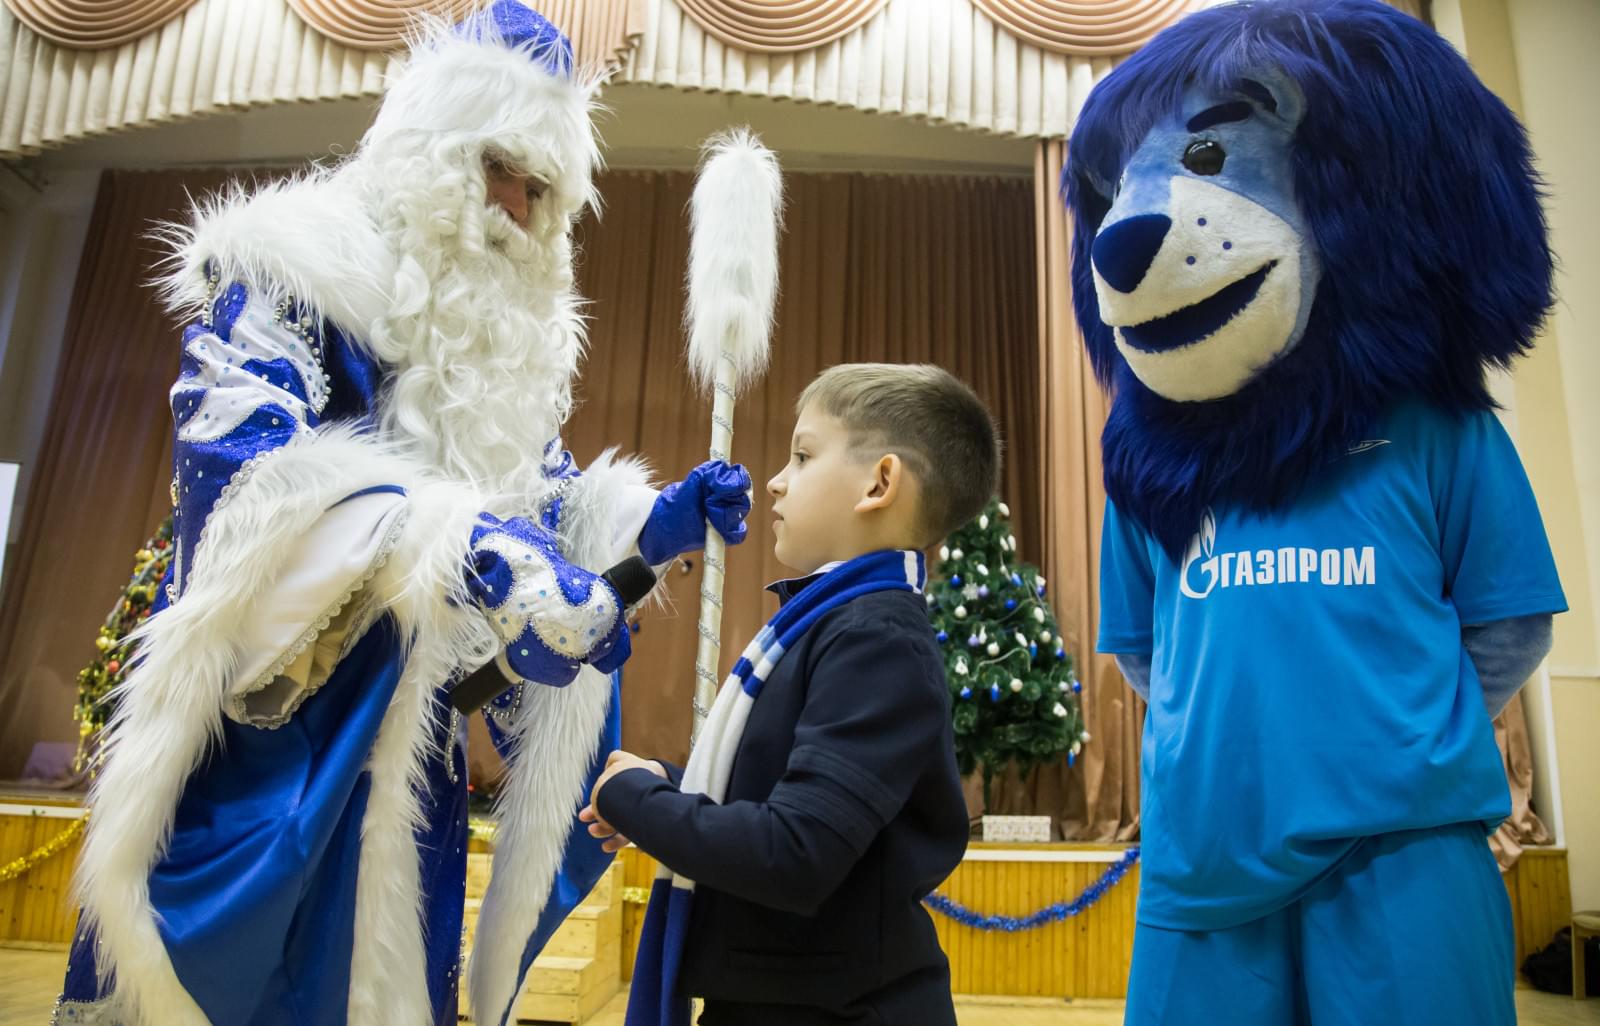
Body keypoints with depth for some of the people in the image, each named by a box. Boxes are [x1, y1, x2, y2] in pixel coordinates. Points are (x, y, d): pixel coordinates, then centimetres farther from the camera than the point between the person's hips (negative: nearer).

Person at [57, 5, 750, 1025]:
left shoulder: (515, 342, 12)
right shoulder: (304, 266, -7)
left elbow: (547, 507, 15)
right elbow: (231, 449, -24)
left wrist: (655, 524, -5)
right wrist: (458, 549, -37)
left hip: (410, 742, 6)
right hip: (265, 721, -5)